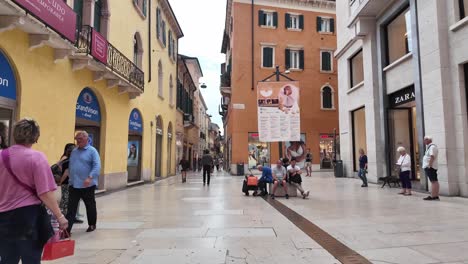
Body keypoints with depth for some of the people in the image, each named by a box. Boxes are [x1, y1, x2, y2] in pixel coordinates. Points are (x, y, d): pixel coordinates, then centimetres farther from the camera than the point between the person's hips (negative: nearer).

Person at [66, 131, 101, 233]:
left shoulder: (92, 151, -8)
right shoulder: (74, 151, 12)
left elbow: (97, 166, -18)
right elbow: (71, 166, 22)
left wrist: (90, 177, -30)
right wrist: (70, 177, 18)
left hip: (87, 185, -5)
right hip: (73, 185, 5)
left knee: (90, 206, 11)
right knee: (71, 207, 1)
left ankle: (92, 225, 28)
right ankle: (67, 228, 2)